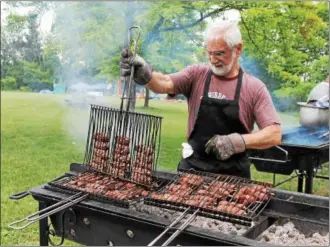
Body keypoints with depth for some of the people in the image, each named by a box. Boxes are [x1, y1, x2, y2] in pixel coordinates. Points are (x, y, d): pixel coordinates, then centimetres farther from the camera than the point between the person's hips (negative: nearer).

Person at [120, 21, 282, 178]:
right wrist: (146, 75, -37)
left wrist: (239, 141, -21)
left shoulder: (254, 88, -4)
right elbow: (165, 84, -16)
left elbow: (274, 134, -7)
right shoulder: (197, 74, 1)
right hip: (192, 168, 1)